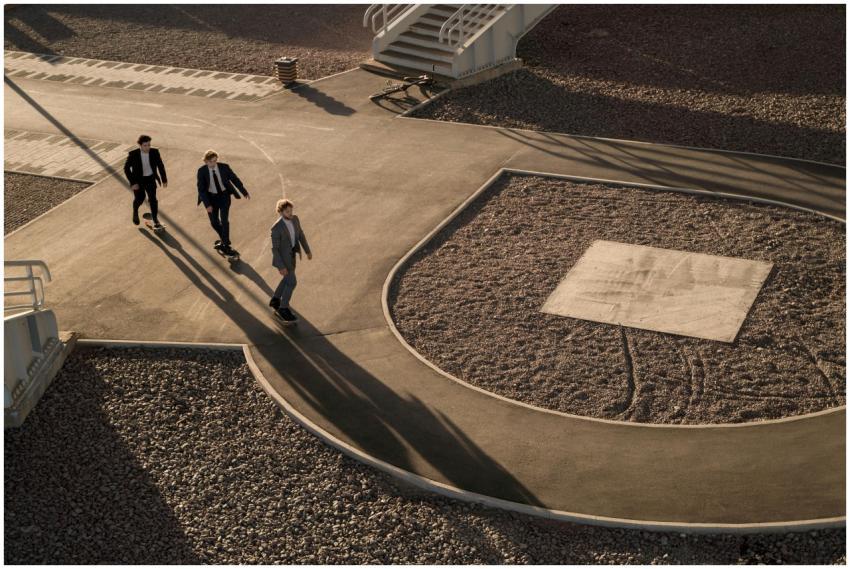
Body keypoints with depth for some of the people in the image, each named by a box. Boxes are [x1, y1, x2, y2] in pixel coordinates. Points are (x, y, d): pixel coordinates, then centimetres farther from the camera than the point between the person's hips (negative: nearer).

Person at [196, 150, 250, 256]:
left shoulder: (224, 167, -15)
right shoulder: (202, 171, -17)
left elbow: (235, 179, -3)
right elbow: (201, 189, -15)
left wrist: (245, 192, 2)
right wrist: (207, 205, -22)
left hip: (224, 195, -1)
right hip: (211, 197, 1)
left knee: (224, 220, -9)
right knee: (214, 222, 6)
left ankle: (225, 245, 1)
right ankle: (224, 238, 33)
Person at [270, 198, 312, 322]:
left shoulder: (294, 218, -10)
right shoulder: (276, 228, -32)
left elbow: (300, 234, 5)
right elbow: (274, 249, -24)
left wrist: (308, 250, 13)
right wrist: (281, 267, -23)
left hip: (291, 252, 8)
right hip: (282, 256, -8)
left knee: (288, 278, 23)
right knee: (292, 282, -1)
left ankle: (276, 300, 43)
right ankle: (283, 309, 16)